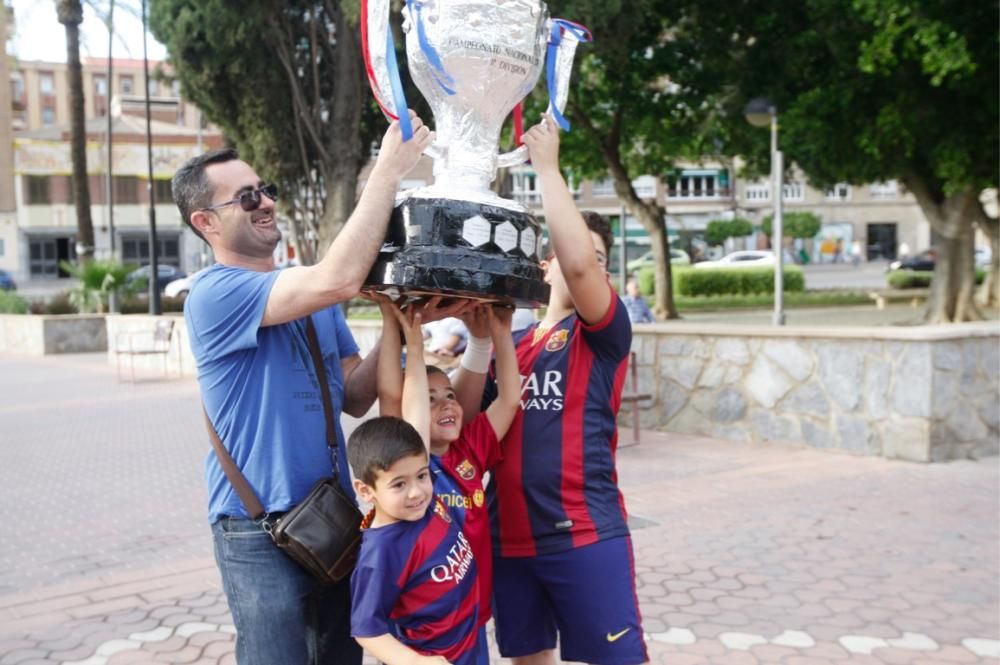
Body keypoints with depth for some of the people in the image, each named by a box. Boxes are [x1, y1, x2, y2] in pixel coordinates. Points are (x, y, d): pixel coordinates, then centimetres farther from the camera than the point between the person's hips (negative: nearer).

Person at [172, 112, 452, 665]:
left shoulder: (311, 292, 9)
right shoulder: (215, 294, -16)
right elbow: (338, 280, -30)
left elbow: (355, 398, 6)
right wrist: (388, 170, -25)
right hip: (261, 529, -7)